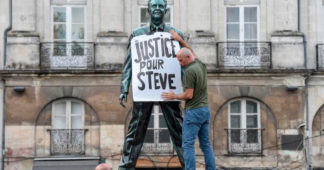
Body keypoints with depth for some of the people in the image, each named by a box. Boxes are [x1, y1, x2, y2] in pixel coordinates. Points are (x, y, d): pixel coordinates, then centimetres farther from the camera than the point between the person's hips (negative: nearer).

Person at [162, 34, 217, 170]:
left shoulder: (189, 71, -16)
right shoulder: (201, 65, 9)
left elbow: (189, 95, -18)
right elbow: (191, 52, 30)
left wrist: (174, 96, -2)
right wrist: (179, 40, 31)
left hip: (193, 111, -9)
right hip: (205, 109, 9)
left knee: (188, 145, -6)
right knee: (205, 144, 10)